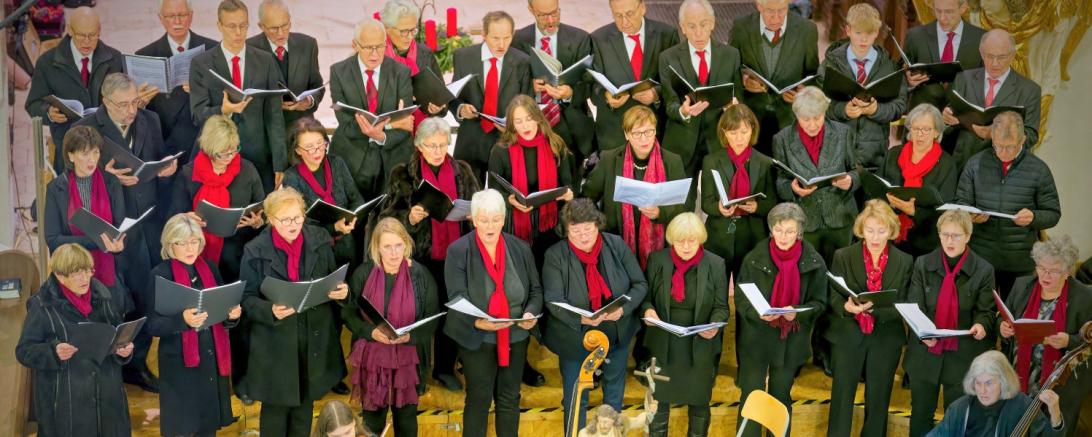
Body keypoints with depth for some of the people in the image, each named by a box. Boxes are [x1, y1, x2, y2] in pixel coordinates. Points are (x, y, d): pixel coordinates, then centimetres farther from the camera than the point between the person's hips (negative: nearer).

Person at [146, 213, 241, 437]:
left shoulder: (210, 268, 6)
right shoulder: (160, 275, -7)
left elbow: (223, 309, 12)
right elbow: (152, 326, -11)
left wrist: (232, 314, -11)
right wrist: (182, 320, -28)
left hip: (213, 360, 4)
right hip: (180, 366, -4)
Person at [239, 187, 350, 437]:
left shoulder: (320, 241, -2)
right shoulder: (255, 252, -10)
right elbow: (247, 299, -8)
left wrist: (342, 291, -15)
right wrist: (270, 311, -28)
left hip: (315, 338, 3)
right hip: (276, 341, -3)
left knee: (305, 402, 17)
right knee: (276, 406, 9)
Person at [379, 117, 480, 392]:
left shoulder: (462, 171, 5)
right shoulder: (403, 174, -2)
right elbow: (388, 215, -3)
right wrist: (410, 217, -22)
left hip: (455, 253, 2)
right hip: (420, 255, -2)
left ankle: (445, 367, 26)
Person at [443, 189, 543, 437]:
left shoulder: (520, 249, 1)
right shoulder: (458, 251, -10)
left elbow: (536, 290, 6)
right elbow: (457, 298, -15)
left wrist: (531, 313, -15)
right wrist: (478, 322, -32)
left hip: (515, 337, 4)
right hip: (477, 339, -3)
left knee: (510, 399, 15)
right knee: (479, 399, 6)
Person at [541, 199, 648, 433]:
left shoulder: (617, 245, -9)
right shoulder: (555, 255, -15)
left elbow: (640, 284, -5)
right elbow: (553, 300, -20)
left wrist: (623, 308, -24)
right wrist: (580, 318, -38)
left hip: (617, 336, 3)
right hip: (575, 340, -3)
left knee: (614, 396, 23)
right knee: (575, 401, 12)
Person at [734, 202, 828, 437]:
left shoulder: (814, 262, -6)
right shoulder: (754, 258, -8)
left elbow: (819, 303, -2)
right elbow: (741, 298, -5)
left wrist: (797, 313, -22)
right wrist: (758, 313, -25)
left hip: (791, 340, 1)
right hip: (756, 338, -1)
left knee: (781, 399, 16)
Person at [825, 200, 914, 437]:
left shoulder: (904, 262, 1)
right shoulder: (843, 256, 0)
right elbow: (833, 296, -2)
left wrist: (874, 309, -22)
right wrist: (847, 306, -25)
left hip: (886, 340, 1)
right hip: (848, 337, -1)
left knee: (878, 400, 11)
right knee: (841, 397, 4)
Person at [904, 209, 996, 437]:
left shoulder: (983, 270, -4)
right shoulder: (923, 264, -1)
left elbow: (986, 311, -1)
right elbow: (914, 307, -4)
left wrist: (981, 325, -24)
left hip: (963, 355, -1)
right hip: (925, 352, 1)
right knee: (920, 412, 13)